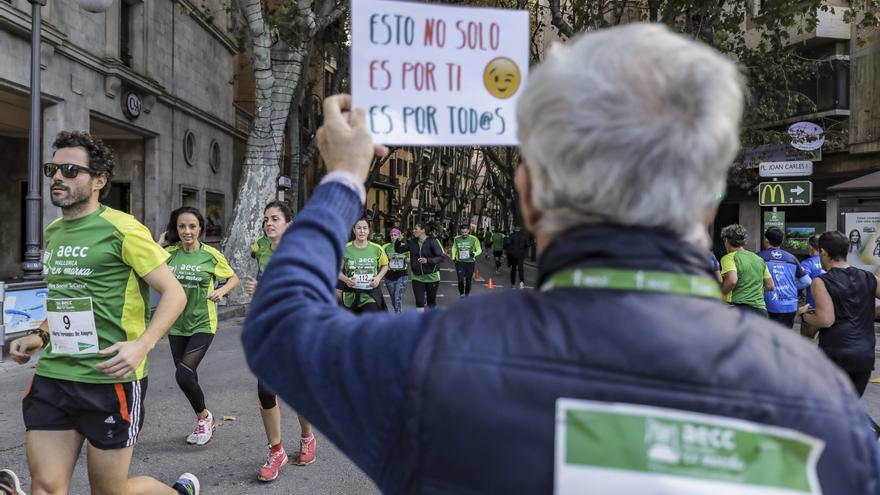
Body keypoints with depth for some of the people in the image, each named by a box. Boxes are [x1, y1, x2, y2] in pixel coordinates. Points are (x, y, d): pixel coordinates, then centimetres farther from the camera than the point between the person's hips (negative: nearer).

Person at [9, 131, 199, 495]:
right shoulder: (52, 232, 13)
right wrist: (40, 336, 12)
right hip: (52, 377, 7)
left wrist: (142, 345, -25)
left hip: (110, 380, -6)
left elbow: (174, 293, -11)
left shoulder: (121, 229, -11)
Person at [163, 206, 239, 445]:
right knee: (187, 377, 13)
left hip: (202, 324, -4)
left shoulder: (211, 255, -8)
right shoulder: (169, 253, -2)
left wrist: (222, 290, -15)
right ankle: (205, 421, 35)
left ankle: (204, 416, 10)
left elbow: (234, 278, 5)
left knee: (184, 374, -17)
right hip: (176, 324, 4)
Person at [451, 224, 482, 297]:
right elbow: (454, 248, 18)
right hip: (459, 262, 1)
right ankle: (461, 293, 8)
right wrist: (453, 257, 6)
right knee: (460, 280, -12)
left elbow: (479, 250, 0)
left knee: (468, 280, 9)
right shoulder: (456, 239, 0)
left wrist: (474, 254, -20)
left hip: (470, 262, 0)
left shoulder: (474, 239, -8)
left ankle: (467, 294, 29)